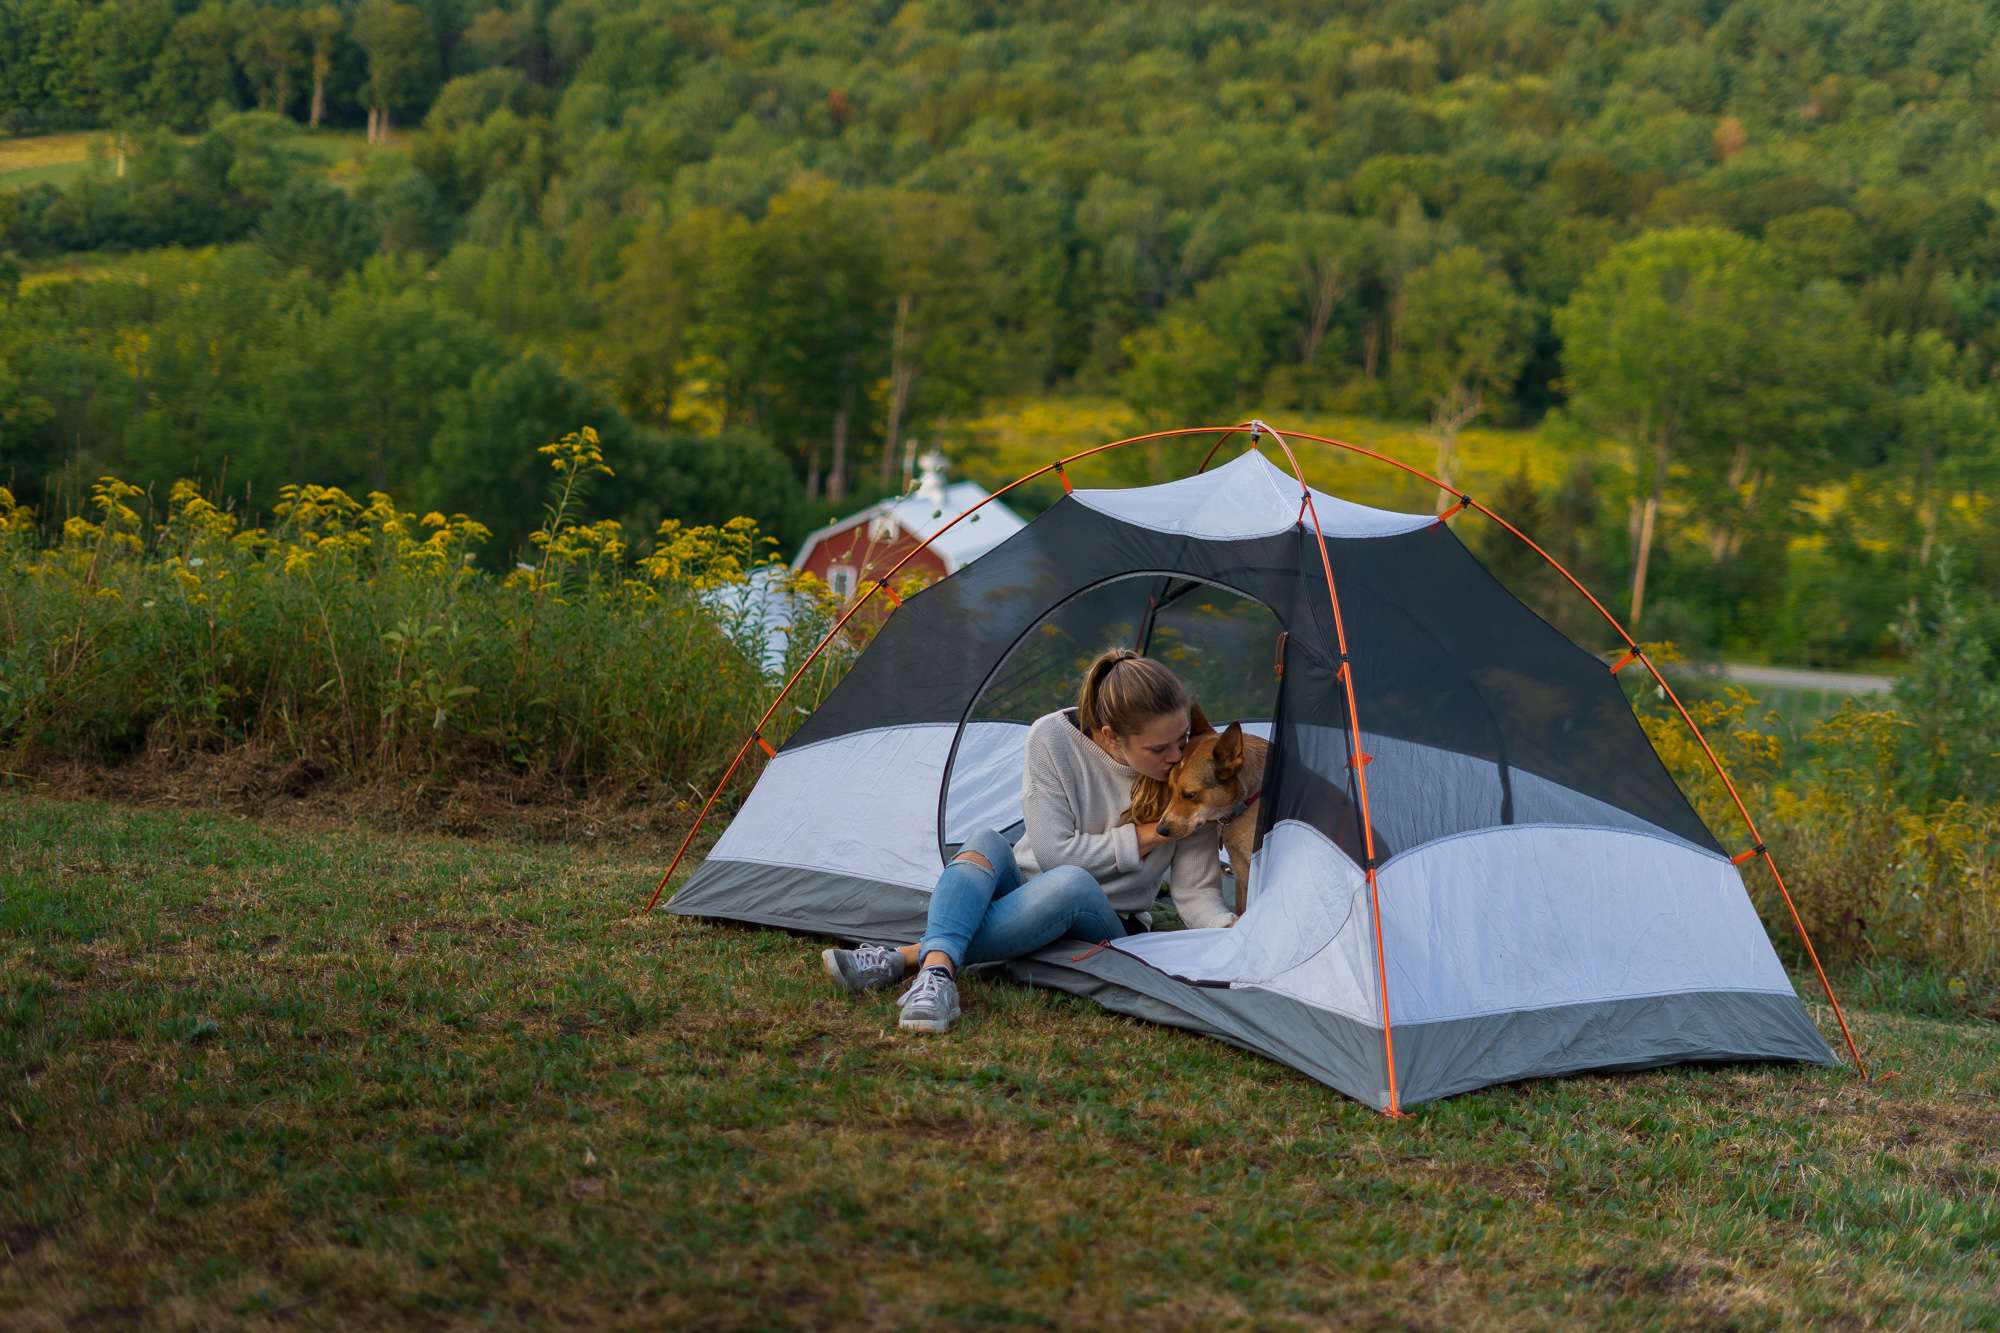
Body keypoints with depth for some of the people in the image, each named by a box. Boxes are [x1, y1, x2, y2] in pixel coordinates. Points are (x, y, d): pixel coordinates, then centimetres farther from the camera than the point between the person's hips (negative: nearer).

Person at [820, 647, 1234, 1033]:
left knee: (1072, 883, -36)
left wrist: (1231, 931, -30)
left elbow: (1196, 892, -10)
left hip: (1098, 931, 0)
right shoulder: (1053, 738, -16)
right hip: (1021, 896, 1)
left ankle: (903, 960, -36)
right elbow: (1052, 851, -15)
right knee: (985, 844, -32)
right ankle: (937, 972, -53)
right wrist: (1142, 838, -18)